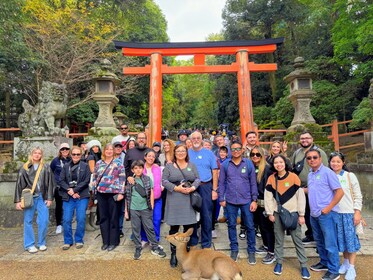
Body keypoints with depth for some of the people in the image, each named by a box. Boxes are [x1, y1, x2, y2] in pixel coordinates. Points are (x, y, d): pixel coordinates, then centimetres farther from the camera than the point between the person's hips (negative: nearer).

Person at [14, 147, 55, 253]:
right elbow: (19, 184, 3)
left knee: (44, 220, -1)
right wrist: (18, 200, -1)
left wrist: (49, 198, -1)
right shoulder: (25, 168, 4)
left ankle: (42, 243, 16)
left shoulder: (46, 168, 4)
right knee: (28, 221, 6)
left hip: (42, 197, 0)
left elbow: (50, 183, 4)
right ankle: (29, 244, 19)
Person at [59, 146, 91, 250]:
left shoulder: (85, 166, 4)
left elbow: (86, 181, -5)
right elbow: (61, 181, 4)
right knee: (66, 220, 1)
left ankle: (79, 240, 17)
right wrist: (69, 190, -11)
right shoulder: (66, 166, 11)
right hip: (68, 197, 2)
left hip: (82, 196, -2)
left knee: (81, 219, -2)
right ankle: (67, 241, 18)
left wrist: (74, 190, -12)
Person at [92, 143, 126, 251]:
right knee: (103, 217, 10)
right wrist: (94, 191, 10)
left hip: (114, 194, -4)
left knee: (113, 217, 4)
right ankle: (105, 241, 23)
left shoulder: (118, 162, -2)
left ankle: (113, 241, 17)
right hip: (101, 194, 4)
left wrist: (121, 193, -13)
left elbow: (122, 178, -7)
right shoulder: (99, 163, 10)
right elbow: (95, 178, 15)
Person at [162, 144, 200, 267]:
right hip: (174, 200, -2)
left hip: (189, 200, 2)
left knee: (189, 227, 7)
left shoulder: (192, 165, 11)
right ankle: (174, 253, 17)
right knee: (174, 227, 4)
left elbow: (198, 179, 6)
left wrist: (192, 187, -12)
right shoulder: (169, 166, 4)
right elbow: (164, 181, -3)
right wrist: (176, 188, -15)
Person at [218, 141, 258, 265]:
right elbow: (221, 182, 2)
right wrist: (221, 199, 0)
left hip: (246, 200, 0)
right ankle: (234, 249, 29)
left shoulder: (248, 164, -2)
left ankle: (251, 251, 25)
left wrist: (254, 200, -1)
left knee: (250, 226, 7)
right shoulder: (225, 165, -2)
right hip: (230, 200, 1)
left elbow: (253, 183, 1)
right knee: (231, 225, 12)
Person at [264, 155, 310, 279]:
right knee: (278, 239, 11)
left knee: (297, 240, 4)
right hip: (277, 214, 2)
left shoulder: (294, 177, -7)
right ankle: (279, 262, 25)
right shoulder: (271, 178, 0)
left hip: (293, 213, -2)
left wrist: (301, 215, -5)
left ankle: (303, 265, 17)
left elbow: (301, 196, -5)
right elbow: (268, 197, 1)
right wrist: (270, 213, -2)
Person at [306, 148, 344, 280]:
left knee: (330, 243, 2)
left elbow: (340, 192, -13)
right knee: (319, 241, 19)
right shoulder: (310, 175, 11)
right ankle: (324, 263, 35)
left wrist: (328, 208, -16)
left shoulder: (327, 172, -11)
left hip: (326, 213, -7)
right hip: (314, 214, 7)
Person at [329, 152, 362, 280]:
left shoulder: (350, 176, -3)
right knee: (341, 239, 11)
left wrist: (357, 212, -8)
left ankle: (352, 267, 13)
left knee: (351, 238, 3)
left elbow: (358, 196, -3)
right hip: (335, 213, 3)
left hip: (349, 212, -2)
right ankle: (345, 262, 28)